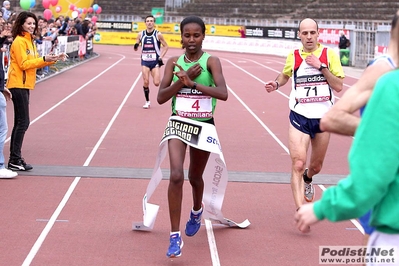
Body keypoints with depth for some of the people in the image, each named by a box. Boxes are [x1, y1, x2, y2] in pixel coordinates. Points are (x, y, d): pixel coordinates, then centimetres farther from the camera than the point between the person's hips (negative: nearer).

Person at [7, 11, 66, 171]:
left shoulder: (30, 41, 15)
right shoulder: (19, 41, -12)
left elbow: (35, 62, 15)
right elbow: (24, 64, -18)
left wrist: (53, 59, 5)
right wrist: (44, 59, -21)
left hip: (25, 85, 10)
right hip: (18, 85, -10)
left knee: (20, 123, 12)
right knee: (23, 122, -9)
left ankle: (15, 159, 18)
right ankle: (15, 160, -6)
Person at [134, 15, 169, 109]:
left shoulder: (158, 34, -5)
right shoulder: (141, 34, 3)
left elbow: (165, 46, 2)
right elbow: (137, 44, 12)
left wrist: (161, 57, -9)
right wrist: (136, 46, -13)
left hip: (155, 61, -2)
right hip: (145, 61, 2)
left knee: (156, 83, -10)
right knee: (146, 82, -5)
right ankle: (147, 101, 10)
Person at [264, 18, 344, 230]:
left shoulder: (329, 54, -4)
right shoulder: (293, 56, 1)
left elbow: (339, 87, -9)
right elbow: (285, 75, 22)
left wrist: (321, 67, -17)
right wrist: (276, 83, 1)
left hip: (323, 118, 1)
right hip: (299, 118, -1)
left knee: (316, 166, 18)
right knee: (298, 165, -15)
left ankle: (308, 179, 53)